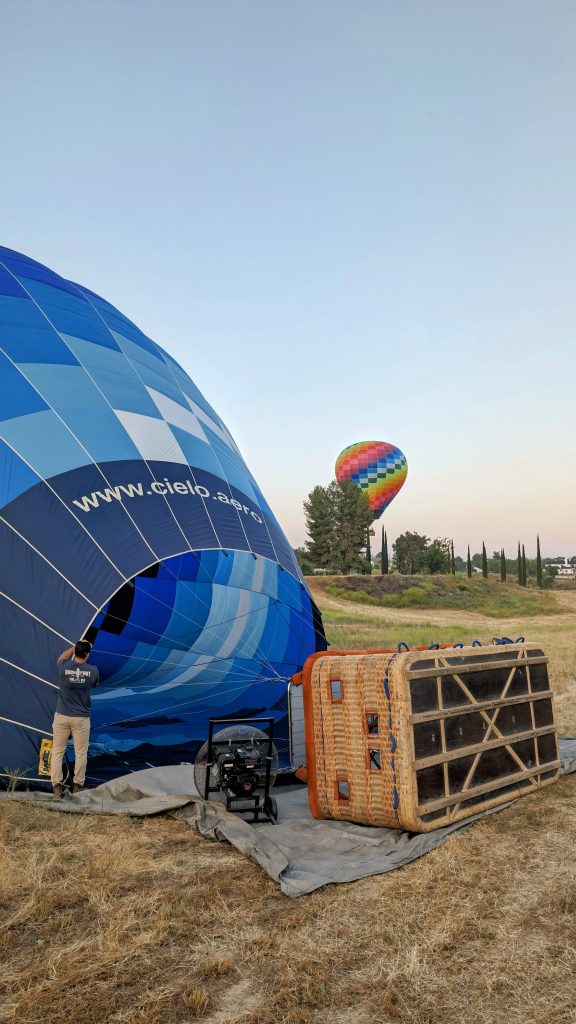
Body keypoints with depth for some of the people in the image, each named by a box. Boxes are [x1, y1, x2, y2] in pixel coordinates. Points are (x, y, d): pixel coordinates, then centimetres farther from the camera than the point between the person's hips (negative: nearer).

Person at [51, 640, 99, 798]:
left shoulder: (64, 667, -10)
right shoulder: (93, 671, -10)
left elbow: (62, 656, 15)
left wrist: (77, 645, 26)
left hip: (62, 716, 1)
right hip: (81, 718, 0)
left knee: (57, 751, 11)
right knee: (81, 752, 11)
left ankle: (56, 785, 8)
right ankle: (78, 785, 17)